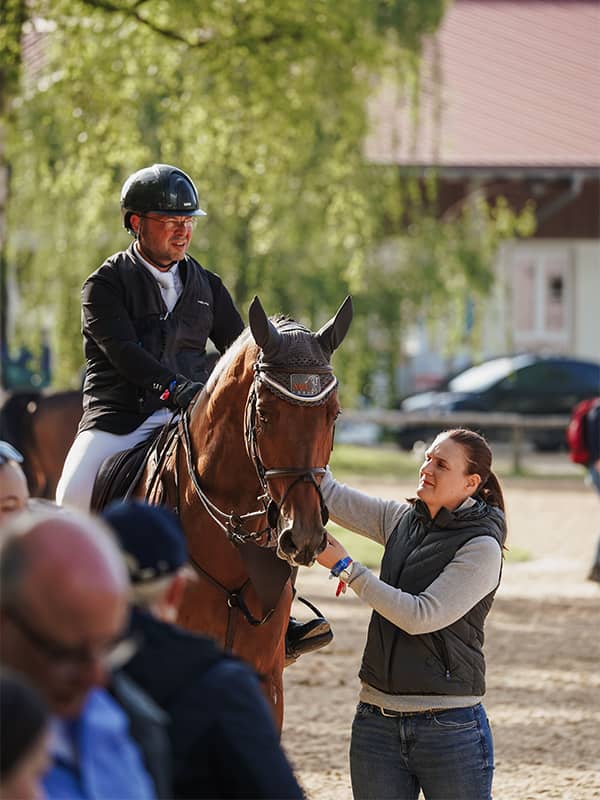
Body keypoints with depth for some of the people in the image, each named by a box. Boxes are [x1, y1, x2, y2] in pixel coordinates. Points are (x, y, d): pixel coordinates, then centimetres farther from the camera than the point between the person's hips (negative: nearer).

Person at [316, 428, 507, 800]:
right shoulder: (402, 520, 9)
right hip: (376, 723, 6)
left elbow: (421, 616, -18)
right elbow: (330, 495, 12)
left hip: (451, 727, -6)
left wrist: (346, 567, -17)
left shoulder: (482, 548, -11)